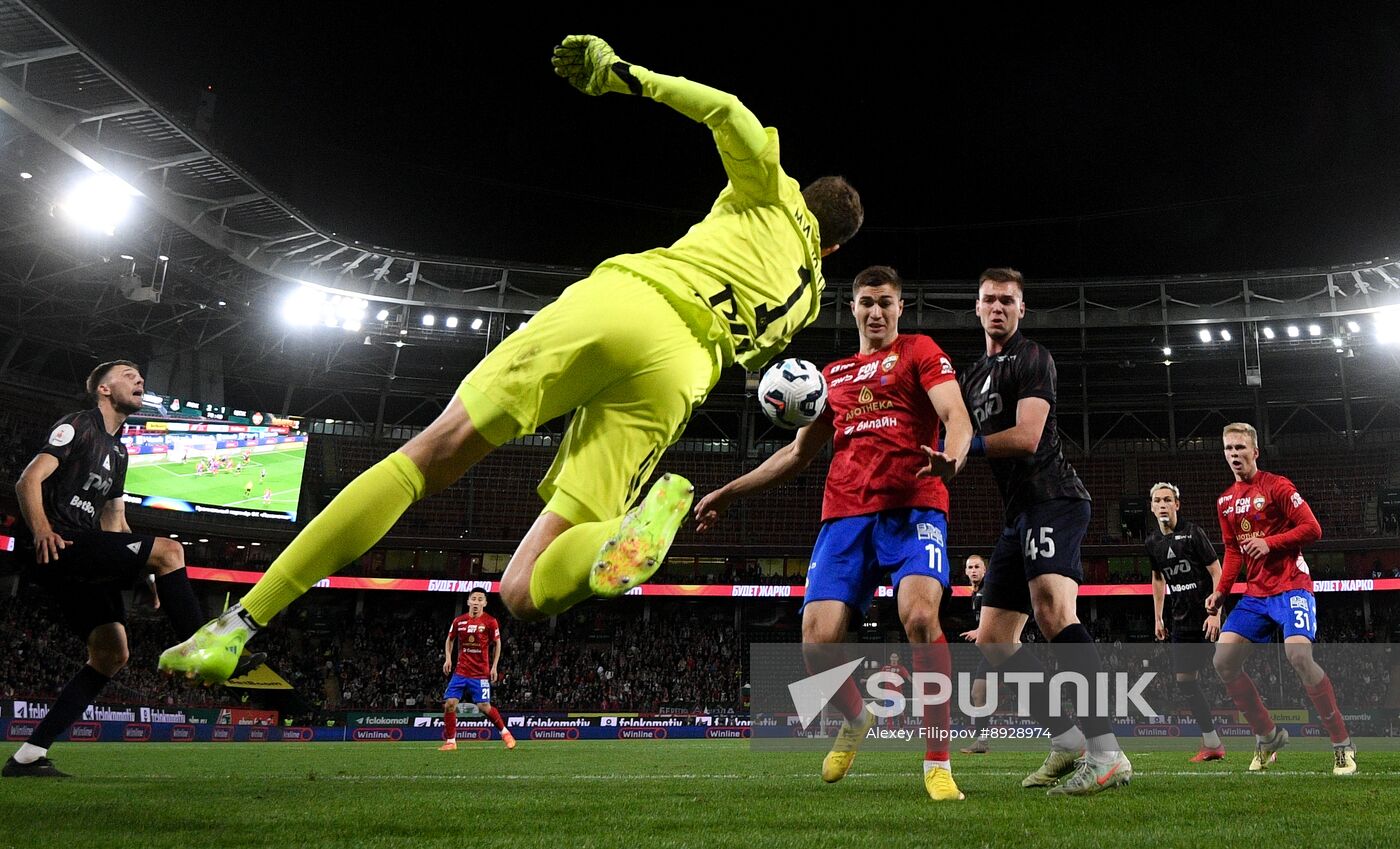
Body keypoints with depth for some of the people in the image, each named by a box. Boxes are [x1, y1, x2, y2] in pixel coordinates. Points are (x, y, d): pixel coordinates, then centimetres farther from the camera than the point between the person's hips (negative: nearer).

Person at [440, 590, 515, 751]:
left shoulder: (490, 622, -6)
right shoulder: (459, 621, 2)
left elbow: (497, 643, 4)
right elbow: (450, 639, 18)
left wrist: (494, 666, -1)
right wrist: (448, 658, 5)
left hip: (481, 673, -3)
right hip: (461, 672, 3)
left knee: (484, 706, -7)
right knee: (449, 704, -7)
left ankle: (504, 732, 16)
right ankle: (451, 742, 7)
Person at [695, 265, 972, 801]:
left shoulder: (919, 351, 11)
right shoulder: (833, 374, 25)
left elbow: (956, 417, -6)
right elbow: (799, 452, 32)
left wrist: (952, 457, -31)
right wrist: (727, 494, 30)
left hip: (913, 507, -4)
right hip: (844, 515, 4)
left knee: (920, 617, -29)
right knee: (817, 641, -10)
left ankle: (937, 763, -14)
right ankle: (856, 721, 23)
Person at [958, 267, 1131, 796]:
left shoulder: (1032, 359, -3)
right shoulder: (973, 376, 23)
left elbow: (1026, 437, -15)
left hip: (1052, 499, -10)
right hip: (1020, 513, 10)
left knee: (1052, 611, -32)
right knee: (993, 641, 6)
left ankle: (1106, 755, -36)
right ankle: (1068, 744, 10)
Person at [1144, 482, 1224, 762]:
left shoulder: (1193, 532, -10)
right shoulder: (1152, 542, 8)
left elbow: (1217, 572, -11)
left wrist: (1215, 613, -18)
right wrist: (1158, 617, 21)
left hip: (1207, 617, -6)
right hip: (1181, 620, 7)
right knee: (1185, 679, 3)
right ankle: (1212, 744, 13)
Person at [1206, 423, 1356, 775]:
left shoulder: (1276, 485, -5)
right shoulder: (1225, 501, 13)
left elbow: (1312, 528, -9)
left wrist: (1269, 542, -19)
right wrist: (1221, 591, 9)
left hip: (1291, 587, -7)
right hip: (1255, 593, 7)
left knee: (1298, 655, -27)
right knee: (1223, 661, -5)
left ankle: (1342, 743, -9)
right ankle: (1268, 736, 12)